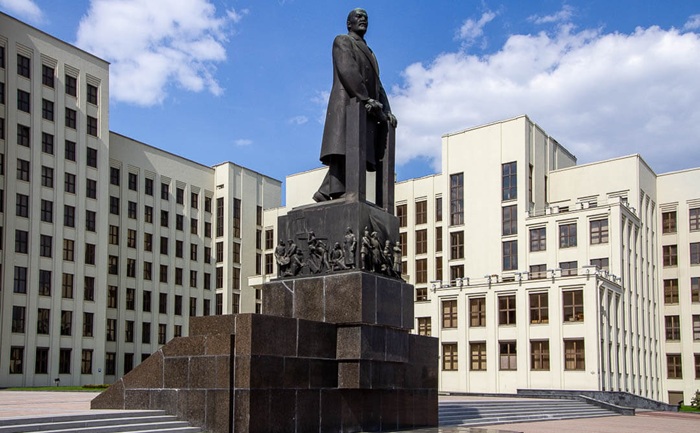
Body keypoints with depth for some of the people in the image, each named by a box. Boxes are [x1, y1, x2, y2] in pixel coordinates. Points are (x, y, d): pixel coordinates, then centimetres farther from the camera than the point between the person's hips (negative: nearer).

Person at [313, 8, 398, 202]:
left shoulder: (369, 53, 32)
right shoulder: (342, 41, 9)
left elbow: (377, 85, 23)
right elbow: (347, 71, -8)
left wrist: (387, 112, 7)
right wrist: (366, 99, -19)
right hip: (347, 104, -7)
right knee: (343, 150, -20)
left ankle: (325, 192, -9)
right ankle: (337, 193, -30)